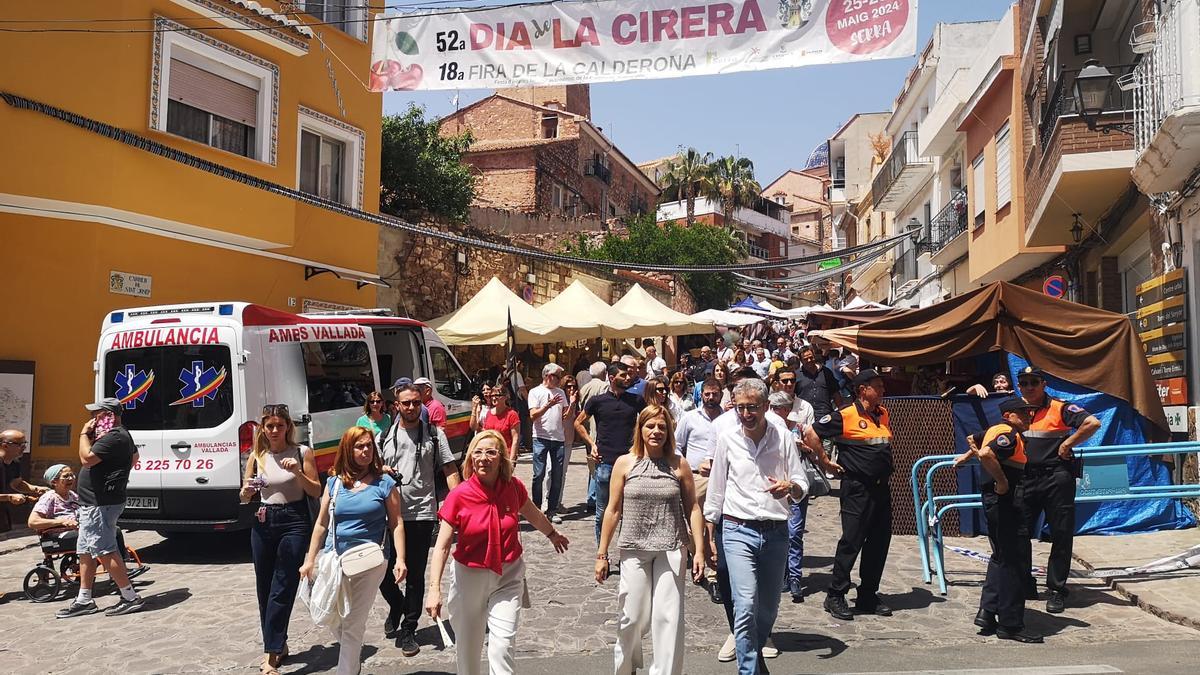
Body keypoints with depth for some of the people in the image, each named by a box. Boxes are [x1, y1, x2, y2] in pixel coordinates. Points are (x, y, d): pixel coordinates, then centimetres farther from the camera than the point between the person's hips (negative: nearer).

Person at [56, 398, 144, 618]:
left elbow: (87, 458, -27)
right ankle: (84, 600, 22)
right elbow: (135, 456, 35)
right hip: (94, 503, 11)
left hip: (100, 505, -11)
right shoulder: (121, 435, 18)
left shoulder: (113, 437, -18)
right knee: (85, 551, 15)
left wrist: (84, 434, -14)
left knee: (105, 552, -10)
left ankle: (131, 598, -6)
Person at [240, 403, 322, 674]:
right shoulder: (257, 457, 6)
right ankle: (278, 645, 24)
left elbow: (316, 492, -2)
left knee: (282, 589, -9)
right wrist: (247, 493, -11)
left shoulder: (302, 453, -3)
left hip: (294, 522, -4)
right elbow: (244, 497, 13)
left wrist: (298, 473, -18)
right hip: (263, 523, 4)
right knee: (264, 589, 9)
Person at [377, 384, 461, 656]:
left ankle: (407, 630, 18)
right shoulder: (385, 436, 9)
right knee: (383, 571, 4)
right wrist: (381, 470, -7)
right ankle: (397, 607, 35)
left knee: (415, 575, 4)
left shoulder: (434, 434, 3)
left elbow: (450, 469, 0)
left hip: (421, 513, -2)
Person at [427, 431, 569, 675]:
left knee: (503, 644, -11)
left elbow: (533, 514, 15)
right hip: (470, 576, -1)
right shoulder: (459, 496, -15)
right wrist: (434, 589, -23)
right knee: (468, 646, 13)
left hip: (508, 576, 1)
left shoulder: (513, 487, -8)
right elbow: (442, 545, -14)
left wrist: (552, 534, 32)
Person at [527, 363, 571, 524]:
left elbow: (565, 415, 12)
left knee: (557, 476, 5)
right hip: (541, 438, -5)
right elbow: (533, 415, -9)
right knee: (539, 475, -3)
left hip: (559, 438, 5)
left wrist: (572, 403, -4)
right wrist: (549, 405, -19)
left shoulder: (561, 392, 15)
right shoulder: (535, 392, 0)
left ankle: (552, 510, 12)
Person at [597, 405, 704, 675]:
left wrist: (699, 551, -2)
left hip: (670, 551, 0)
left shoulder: (679, 465, 0)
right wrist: (602, 554, 3)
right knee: (633, 617, 8)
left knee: (668, 617, -2)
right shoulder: (625, 463, 0)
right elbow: (613, 510, 3)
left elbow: (692, 509, 4)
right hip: (634, 550, 0)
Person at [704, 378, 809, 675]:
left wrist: (790, 487, -20)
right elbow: (716, 490, 7)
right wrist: (709, 537, 9)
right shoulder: (727, 439, -1)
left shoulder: (783, 437, 1)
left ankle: (755, 650, 40)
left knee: (768, 609, 14)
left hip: (776, 533, 2)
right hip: (738, 531, -2)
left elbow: (802, 487, 5)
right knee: (746, 606, -16)